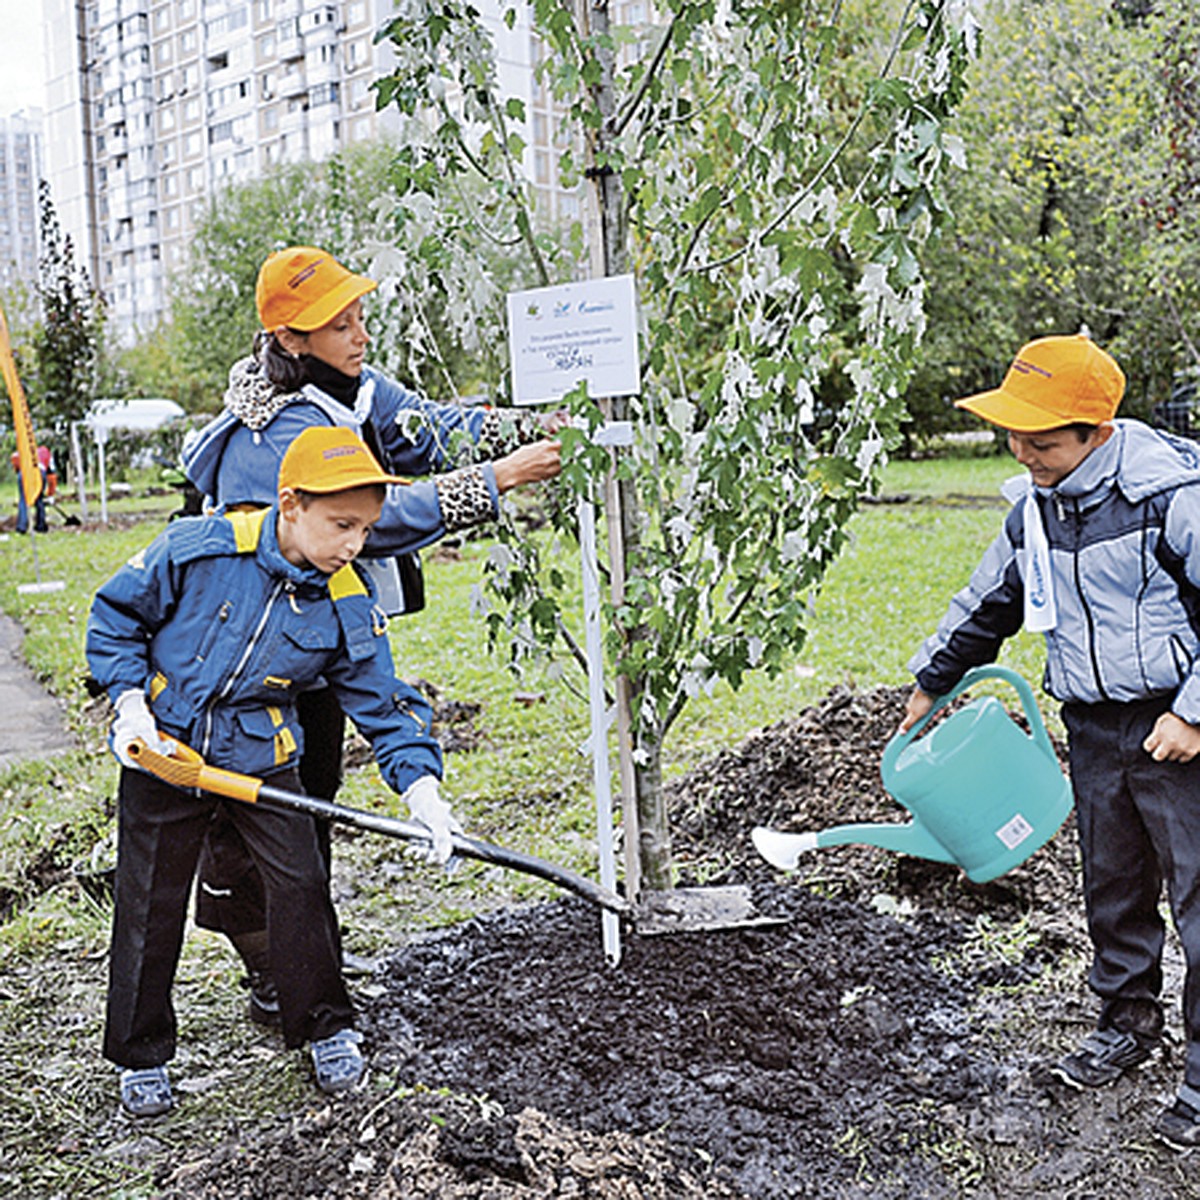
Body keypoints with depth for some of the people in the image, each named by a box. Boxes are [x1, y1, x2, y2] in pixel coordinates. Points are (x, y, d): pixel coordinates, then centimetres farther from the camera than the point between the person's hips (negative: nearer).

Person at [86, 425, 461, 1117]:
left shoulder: (348, 607, -12)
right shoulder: (198, 549, -18)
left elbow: (382, 703, -7)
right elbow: (115, 618, -5)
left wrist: (422, 787, -21)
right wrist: (131, 704, -15)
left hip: (262, 760, 1)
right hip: (162, 750, -1)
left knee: (300, 885, -4)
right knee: (149, 904, 7)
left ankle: (326, 1026, 18)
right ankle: (142, 1055, 26)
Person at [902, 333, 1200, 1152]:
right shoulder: (1035, 508, 4)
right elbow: (991, 600, 20)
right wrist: (932, 680, 28)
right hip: (1094, 728, 6)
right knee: (1112, 884, 17)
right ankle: (1129, 1020, 36)